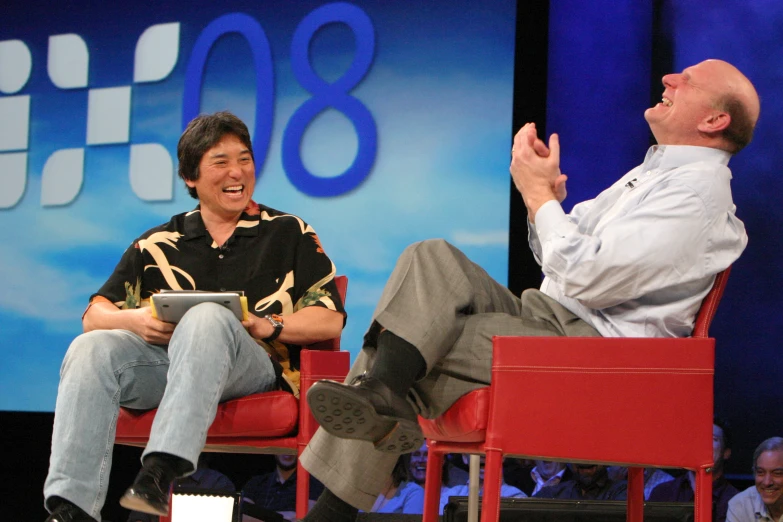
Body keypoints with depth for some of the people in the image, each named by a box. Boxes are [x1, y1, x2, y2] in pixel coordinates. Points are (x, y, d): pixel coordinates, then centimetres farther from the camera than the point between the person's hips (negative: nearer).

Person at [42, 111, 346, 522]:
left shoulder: (289, 234, 17)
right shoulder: (158, 245, 21)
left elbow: (331, 319, 8)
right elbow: (95, 315, 15)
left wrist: (271, 327, -10)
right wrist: (135, 319, -8)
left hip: (253, 365, -3)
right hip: (161, 358, 3)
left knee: (207, 317, -36)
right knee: (92, 348, -27)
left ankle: (161, 472, -51)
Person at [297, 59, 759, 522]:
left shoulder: (698, 191, -13)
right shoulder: (651, 173, 20)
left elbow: (587, 279, -20)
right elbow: (555, 257, 24)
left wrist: (538, 192, -9)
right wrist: (546, 195, 3)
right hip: (545, 318, 10)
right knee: (432, 257, -8)